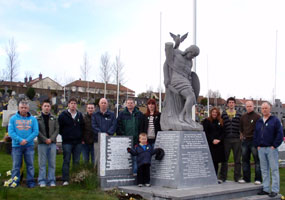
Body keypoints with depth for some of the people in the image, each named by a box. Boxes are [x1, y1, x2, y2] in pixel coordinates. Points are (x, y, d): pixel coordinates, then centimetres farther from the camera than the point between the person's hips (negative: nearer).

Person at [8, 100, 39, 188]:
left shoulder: (33, 119, 5)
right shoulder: (13, 118, 4)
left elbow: (36, 132, -1)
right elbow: (11, 132, -4)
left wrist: (27, 140, -14)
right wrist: (20, 140, -16)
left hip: (29, 145, 1)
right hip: (16, 145, -1)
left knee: (30, 164, 4)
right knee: (16, 165, 3)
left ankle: (30, 181, 12)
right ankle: (15, 182, 12)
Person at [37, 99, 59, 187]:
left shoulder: (54, 119, 10)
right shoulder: (38, 119, 4)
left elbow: (57, 129, 5)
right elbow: (37, 131, -3)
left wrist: (51, 139, -9)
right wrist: (45, 139, -11)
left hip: (52, 143, 2)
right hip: (42, 143, -2)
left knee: (52, 163, 4)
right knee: (42, 163, 1)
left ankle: (51, 180, 11)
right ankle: (42, 181, 8)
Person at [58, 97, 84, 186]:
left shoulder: (80, 115, 10)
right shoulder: (63, 115, -1)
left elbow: (82, 127, 16)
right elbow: (59, 127, 2)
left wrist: (81, 137, 8)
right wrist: (64, 135, 1)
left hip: (78, 142, 4)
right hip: (67, 142, -3)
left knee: (77, 161, 7)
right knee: (66, 161, -3)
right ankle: (65, 180, 1)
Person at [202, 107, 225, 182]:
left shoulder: (220, 122, 14)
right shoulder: (206, 121, 2)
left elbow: (223, 132, 9)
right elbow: (205, 133, -4)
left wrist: (219, 139, -7)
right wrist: (212, 140, -13)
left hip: (219, 144, 4)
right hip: (209, 144, -4)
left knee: (216, 162, 6)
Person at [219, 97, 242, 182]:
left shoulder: (239, 115, 9)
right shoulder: (223, 114, 8)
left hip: (236, 139, 0)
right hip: (226, 139, 0)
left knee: (237, 159, 5)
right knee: (224, 159, 3)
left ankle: (237, 177, 14)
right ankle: (222, 177, 11)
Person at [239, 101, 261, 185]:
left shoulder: (257, 116, -2)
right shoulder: (243, 117, 12)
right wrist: (242, 136, 10)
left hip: (254, 140, -5)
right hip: (245, 140, 5)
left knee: (257, 160, -2)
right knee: (245, 160, 9)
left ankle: (258, 179, 2)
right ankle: (246, 178, 17)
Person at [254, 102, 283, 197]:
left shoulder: (275, 120, -1)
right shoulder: (259, 121, 15)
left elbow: (280, 134, -6)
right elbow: (255, 135, 19)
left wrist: (274, 145, -11)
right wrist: (257, 145, 7)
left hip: (271, 148, -5)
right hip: (261, 149, 5)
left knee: (274, 169, -3)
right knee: (264, 170, 9)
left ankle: (275, 190, 1)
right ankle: (266, 189, 16)